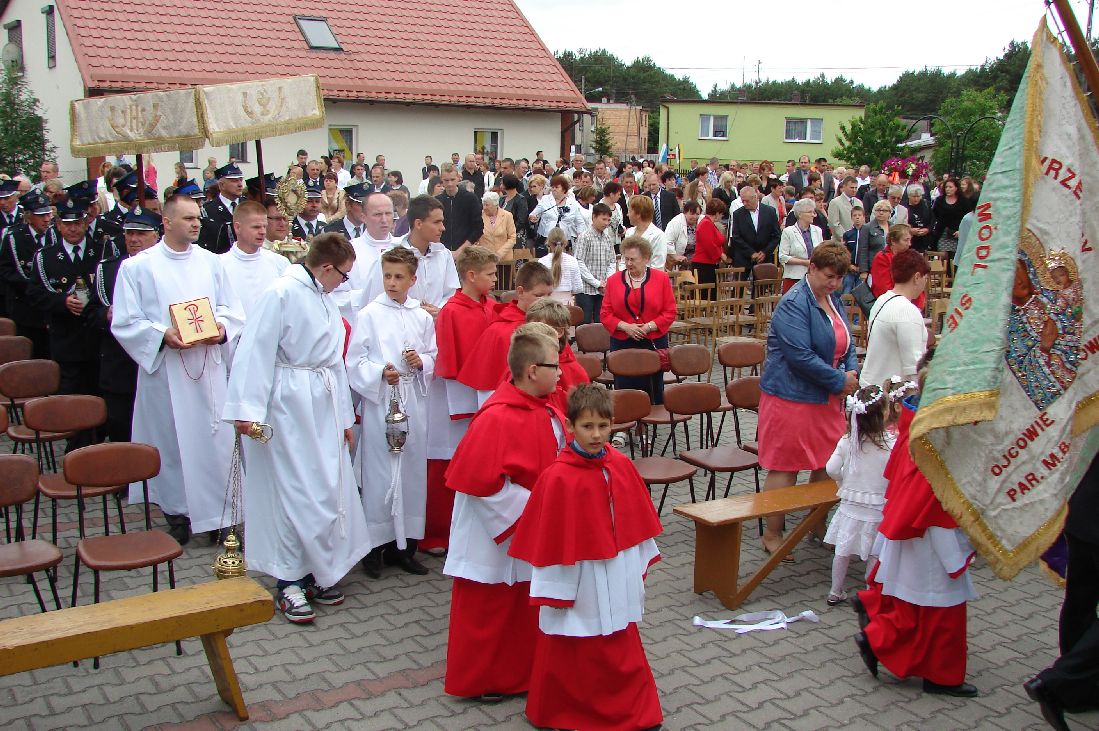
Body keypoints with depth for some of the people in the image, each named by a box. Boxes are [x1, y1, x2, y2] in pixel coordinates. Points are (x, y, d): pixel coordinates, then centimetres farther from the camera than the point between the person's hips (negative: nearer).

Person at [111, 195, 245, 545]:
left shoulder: (211, 263, 10)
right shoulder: (137, 267, 1)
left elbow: (233, 310, 11)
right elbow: (124, 323, -3)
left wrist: (221, 328, -11)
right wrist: (163, 335, -19)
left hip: (210, 367, 3)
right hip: (165, 370, -2)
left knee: (216, 437, 3)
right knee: (171, 440, 3)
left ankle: (219, 511, 13)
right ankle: (177, 513, 16)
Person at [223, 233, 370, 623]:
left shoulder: (325, 301, 16)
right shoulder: (280, 294, -12)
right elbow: (255, 351, -16)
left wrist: (344, 415, 19)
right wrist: (247, 409, -21)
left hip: (324, 404, 8)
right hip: (289, 405, -8)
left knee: (329, 487, 9)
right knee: (294, 491, -4)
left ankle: (315, 572, 23)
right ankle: (290, 582, 8)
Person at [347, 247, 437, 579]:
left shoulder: (422, 317, 8)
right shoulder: (368, 315, -1)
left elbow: (434, 358, 13)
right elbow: (354, 361, -4)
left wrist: (421, 362, -7)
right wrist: (380, 373, -19)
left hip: (413, 402, 4)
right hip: (379, 402, -3)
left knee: (412, 469, 6)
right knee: (379, 470, -3)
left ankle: (403, 545, 17)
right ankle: (375, 544, 9)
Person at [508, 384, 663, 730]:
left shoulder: (622, 467, -3)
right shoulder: (557, 478, -20)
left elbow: (636, 521, 8)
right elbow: (550, 539, -14)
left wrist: (639, 569, 12)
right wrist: (554, 592, -11)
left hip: (618, 583, 5)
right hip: (579, 584, -5)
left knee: (622, 652, 18)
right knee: (574, 658, 13)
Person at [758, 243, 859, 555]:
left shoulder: (833, 301, 12)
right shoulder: (794, 304, -17)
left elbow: (847, 344, 19)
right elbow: (801, 355, -24)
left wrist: (852, 371, -2)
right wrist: (839, 381, -17)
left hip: (828, 400, 9)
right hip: (792, 398, -9)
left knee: (827, 465, 13)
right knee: (785, 468, 0)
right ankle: (772, 535, 11)